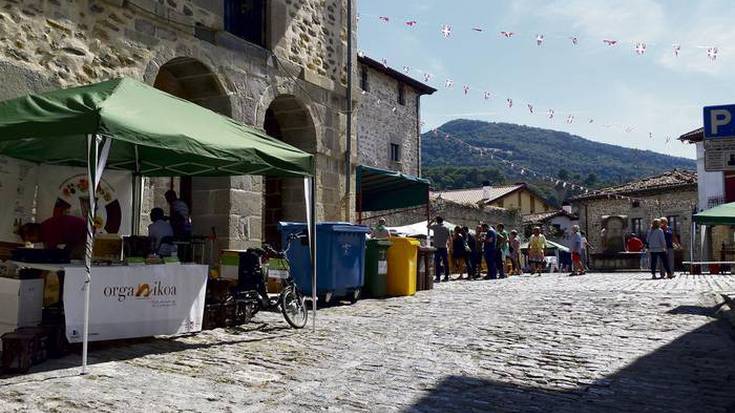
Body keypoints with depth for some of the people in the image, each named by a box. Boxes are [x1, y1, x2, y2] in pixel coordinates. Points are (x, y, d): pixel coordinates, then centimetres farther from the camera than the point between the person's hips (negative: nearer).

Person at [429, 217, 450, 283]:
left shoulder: (436, 227, -3)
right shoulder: (446, 228, 6)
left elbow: (428, 226, 14)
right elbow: (449, 239, 7)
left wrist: (432, 220, 22)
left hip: (437, 247, -4)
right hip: (444, 247, 4)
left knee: (437, 262, -5)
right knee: (445, 262, 9)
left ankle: (438, 277, -10)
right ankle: (446, 277, 12)